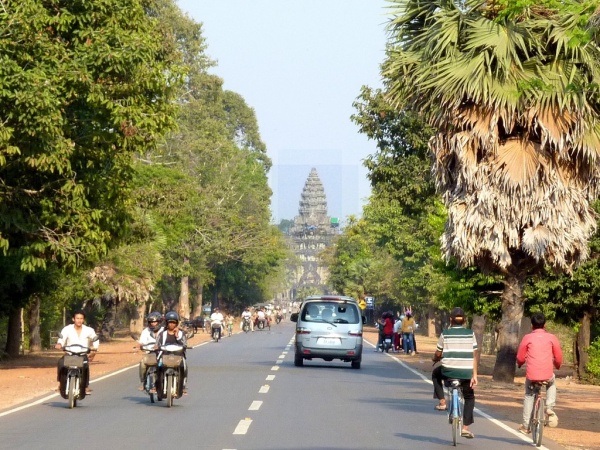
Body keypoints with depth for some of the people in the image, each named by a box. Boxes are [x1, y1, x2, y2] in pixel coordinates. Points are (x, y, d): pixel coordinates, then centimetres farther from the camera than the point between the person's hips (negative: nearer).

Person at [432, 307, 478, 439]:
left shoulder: (445, 334, 2)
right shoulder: (470, 333, 5)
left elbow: (438, 354, 7)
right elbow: (475, 355, 2)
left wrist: (435, 359, 30)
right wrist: (474, 375, 3)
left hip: (448, 370, -1)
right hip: (466, 372, 1)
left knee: (435, 374, 33)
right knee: (469, 397, 23)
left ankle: (442, 402, 21)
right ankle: (465, 428, 13)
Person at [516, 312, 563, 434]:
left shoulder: (527, 338, 3)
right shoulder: (551, 338, 5)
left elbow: (520, 358, 7)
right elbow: (558, 357, 9)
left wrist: (520, 364, 30)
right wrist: (557, 365, 31)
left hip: (531, 374, -1)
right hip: (547, 374, 1)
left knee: (529, 395, 21)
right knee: (551, 385, 34)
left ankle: (525, 425, 18)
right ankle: (550, 408, 15)